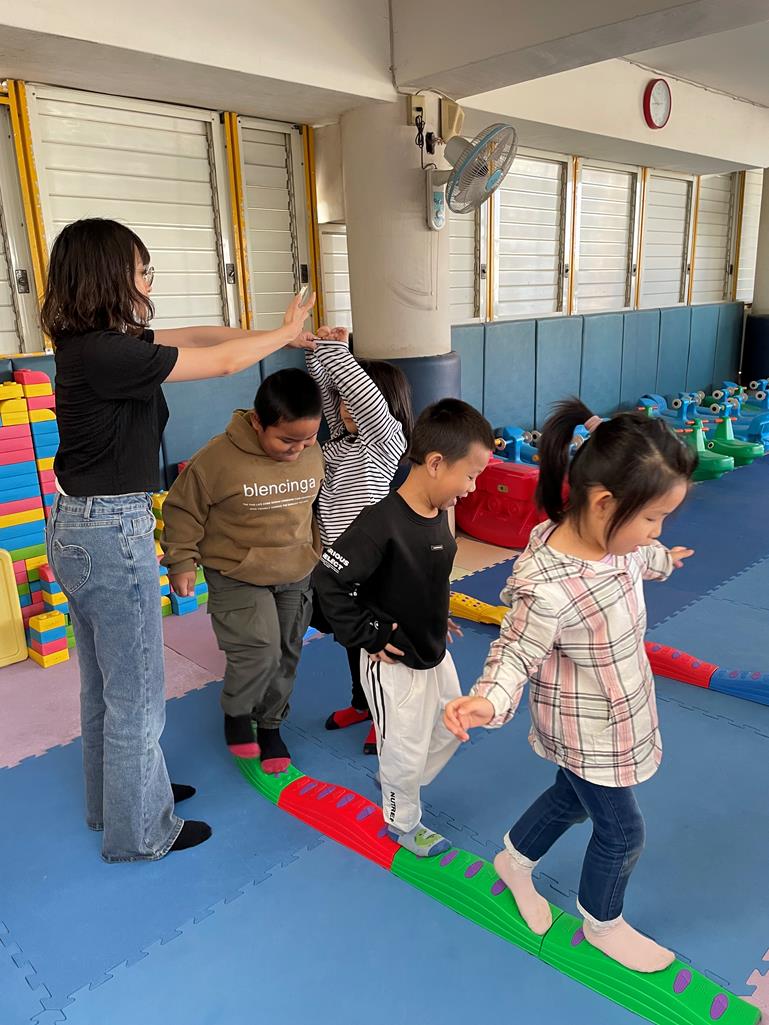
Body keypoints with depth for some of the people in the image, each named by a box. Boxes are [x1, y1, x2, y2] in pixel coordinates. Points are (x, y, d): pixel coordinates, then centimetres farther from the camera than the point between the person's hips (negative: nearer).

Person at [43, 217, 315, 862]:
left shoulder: (92, 342, 5)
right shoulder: (104, 353, -22)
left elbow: (189, 337, 11)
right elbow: (221, 363, -15)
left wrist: (273, 334, 7)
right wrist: (285, 333, 2)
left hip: (80, 529, 10)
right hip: (112, 534, -10)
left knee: (105, 683, 23)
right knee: (136, 693, 7)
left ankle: (113, 799, 44)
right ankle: (140, 832, 27)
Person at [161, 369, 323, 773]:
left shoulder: (313, 454, -8)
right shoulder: (219, 457, -23)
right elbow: (183, 509, -10)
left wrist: (317, 552, 20)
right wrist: (181, 561, -10)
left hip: (296, 575, 5)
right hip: (237, 576, -5)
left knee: (286, 654, 13)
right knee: (258, 651, -15)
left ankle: (270, 724, 35)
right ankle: (236, 712, 17)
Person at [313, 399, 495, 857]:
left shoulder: (439, 513, -4)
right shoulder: (382, 524, -30)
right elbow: (329, 578, -28)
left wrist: (436, 616, 10)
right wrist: (367, 634, -22)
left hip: (435, 653, 8)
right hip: (395, 664, -8)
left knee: (450, 730, 25)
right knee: (406, 751, 12)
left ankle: (397, 786, 48)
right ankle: (403, 822, 39)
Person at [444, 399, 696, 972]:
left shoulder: (607, 535, -14)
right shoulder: (549, 589, -39)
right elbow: (516, 653, -26)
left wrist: (661, 560, 32)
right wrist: (488, 700, -46)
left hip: (617, 712, 8)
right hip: (588, 735, -8)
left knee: (574, 797, 28)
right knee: (622, 831, 16)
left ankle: (516, 862, 55)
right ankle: (603, 925, 47)